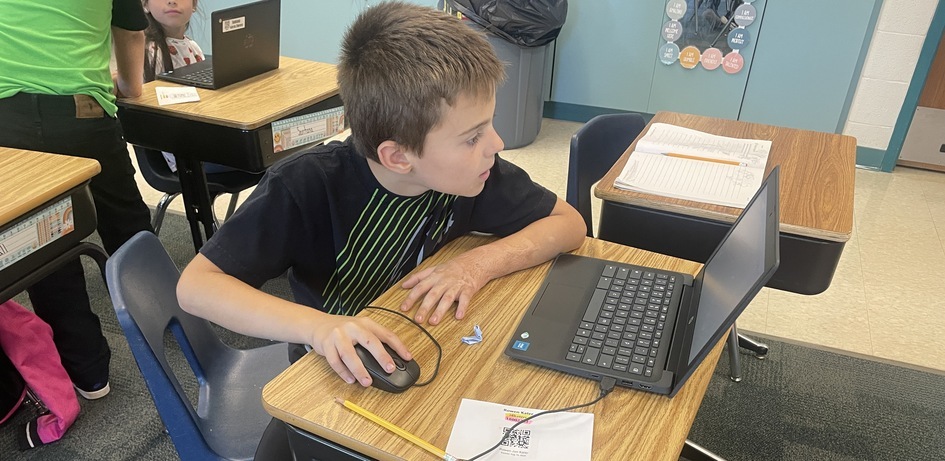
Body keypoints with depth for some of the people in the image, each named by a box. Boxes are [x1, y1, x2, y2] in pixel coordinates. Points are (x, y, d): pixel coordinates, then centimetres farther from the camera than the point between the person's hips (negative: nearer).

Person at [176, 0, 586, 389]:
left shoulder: (469, 169, -16)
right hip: (340, 378, -1)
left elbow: (569, 223, -7)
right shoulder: (307, 186, -26)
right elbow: (195, 285, -25)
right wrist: (315, 325, -42)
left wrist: (480, 263, -25)